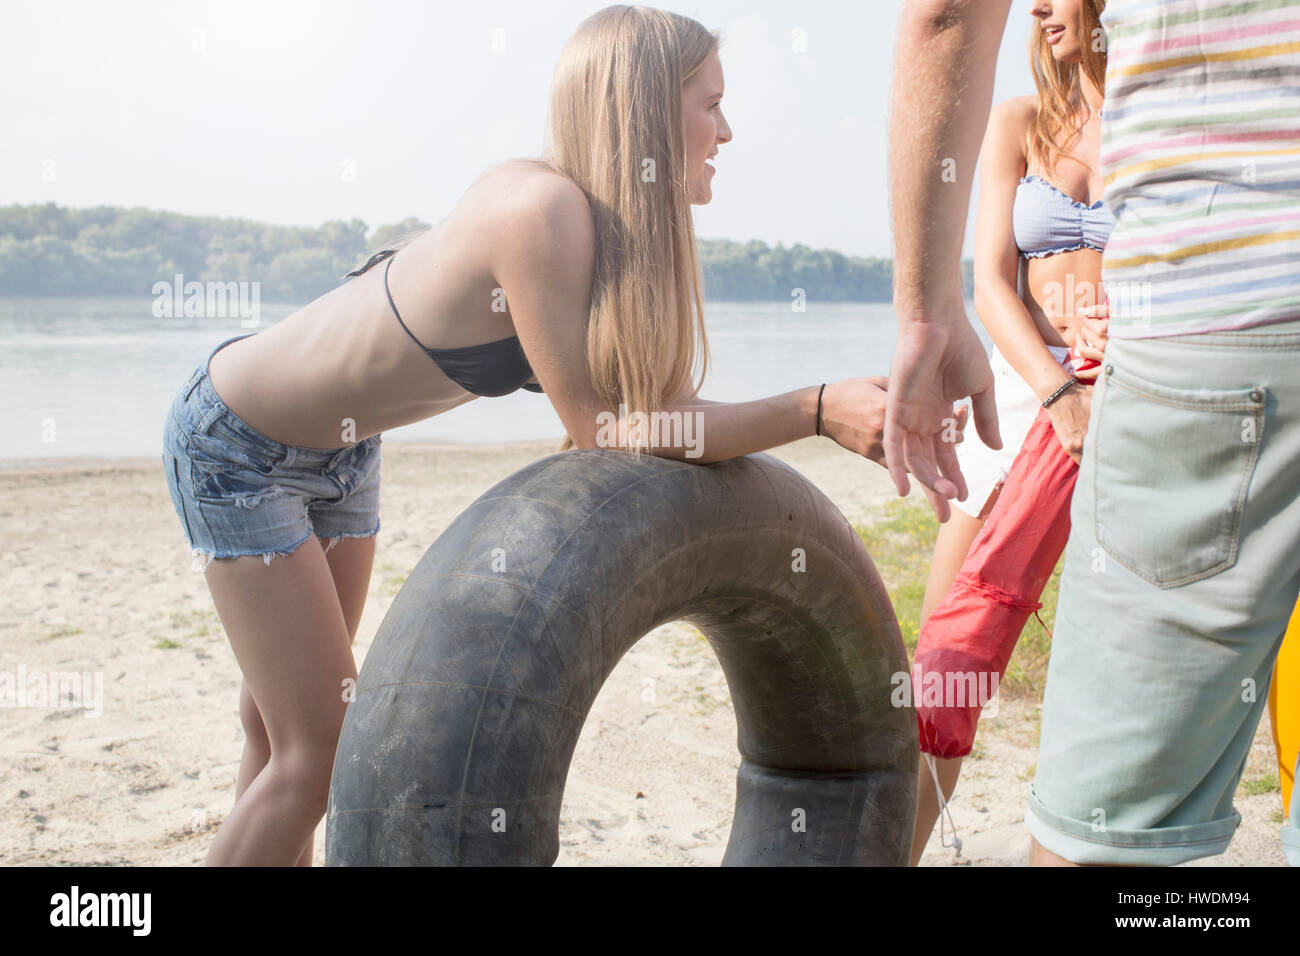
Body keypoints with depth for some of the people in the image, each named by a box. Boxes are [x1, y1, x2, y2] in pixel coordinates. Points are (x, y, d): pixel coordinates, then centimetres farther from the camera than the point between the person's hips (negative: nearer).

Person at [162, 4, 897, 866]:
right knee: (322, 745, -5)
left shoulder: (609, 230, -6)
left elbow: (661, 405, -5)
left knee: (290, 728, 18)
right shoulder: (540, 208, -33)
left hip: (337, 452, 8)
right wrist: (816, 410, -31)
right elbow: (600, 430, -30)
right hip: (237, 445, -8)